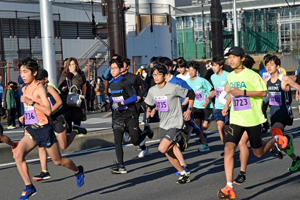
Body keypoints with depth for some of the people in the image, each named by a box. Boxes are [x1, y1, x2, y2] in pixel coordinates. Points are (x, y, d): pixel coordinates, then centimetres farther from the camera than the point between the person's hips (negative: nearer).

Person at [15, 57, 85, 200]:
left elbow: (48, 111, -23)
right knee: (18, 154, -16)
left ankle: (78, 171, 37)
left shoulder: (39, 89, -13)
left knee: (58, 161, 7)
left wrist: (31, 102, -27)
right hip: (30, 130, 7)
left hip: (44, 130, -6)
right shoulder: (25, 89, 10)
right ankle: (29, 187, -10)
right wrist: (24, 117, 9)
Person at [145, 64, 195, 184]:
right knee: (169, 154, 8)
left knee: (162, 149, -20)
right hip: (163, 125, 7)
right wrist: (150, 110, -1)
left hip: (175, 124, -7)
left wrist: (189, 110, -7)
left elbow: (191, 94, -6)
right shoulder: (152, 90, 2)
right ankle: (184, 174, 22)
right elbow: (150, 104, 19)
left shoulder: (173, 88, -16)